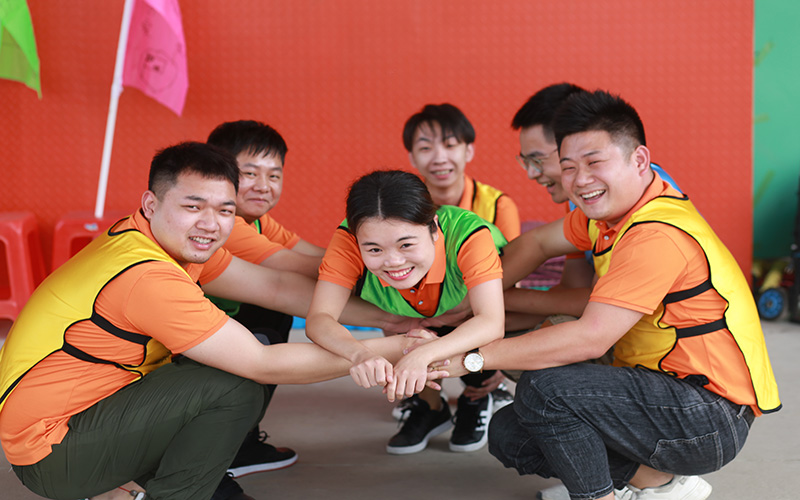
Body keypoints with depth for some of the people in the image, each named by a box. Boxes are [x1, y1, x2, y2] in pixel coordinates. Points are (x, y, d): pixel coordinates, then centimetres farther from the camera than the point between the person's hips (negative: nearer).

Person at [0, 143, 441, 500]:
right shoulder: (148, 277, -29)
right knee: (237, 386, -22)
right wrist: (393, 349, -19)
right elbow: (264, 365, -25)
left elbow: (275, 286, 3)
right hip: (51, 457, -9)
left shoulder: (173, 241, -1)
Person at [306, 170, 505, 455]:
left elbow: (491, 323, -47)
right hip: (406, 323, 3)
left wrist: (423, 355, -62)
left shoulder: (469, 233, -40)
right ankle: (429, 406, 1)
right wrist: (359, 353, -60)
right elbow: (318, 319, -38)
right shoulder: (348, 241, -34)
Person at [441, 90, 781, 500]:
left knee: (546, 386, -28)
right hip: (667, 393, 10)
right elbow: (537, 243, 18)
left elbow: (590, 337, -32)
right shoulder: (612, 206, 4)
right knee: (508, 435, 4)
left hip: (712, 419, -10)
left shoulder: (658, 235, -26)